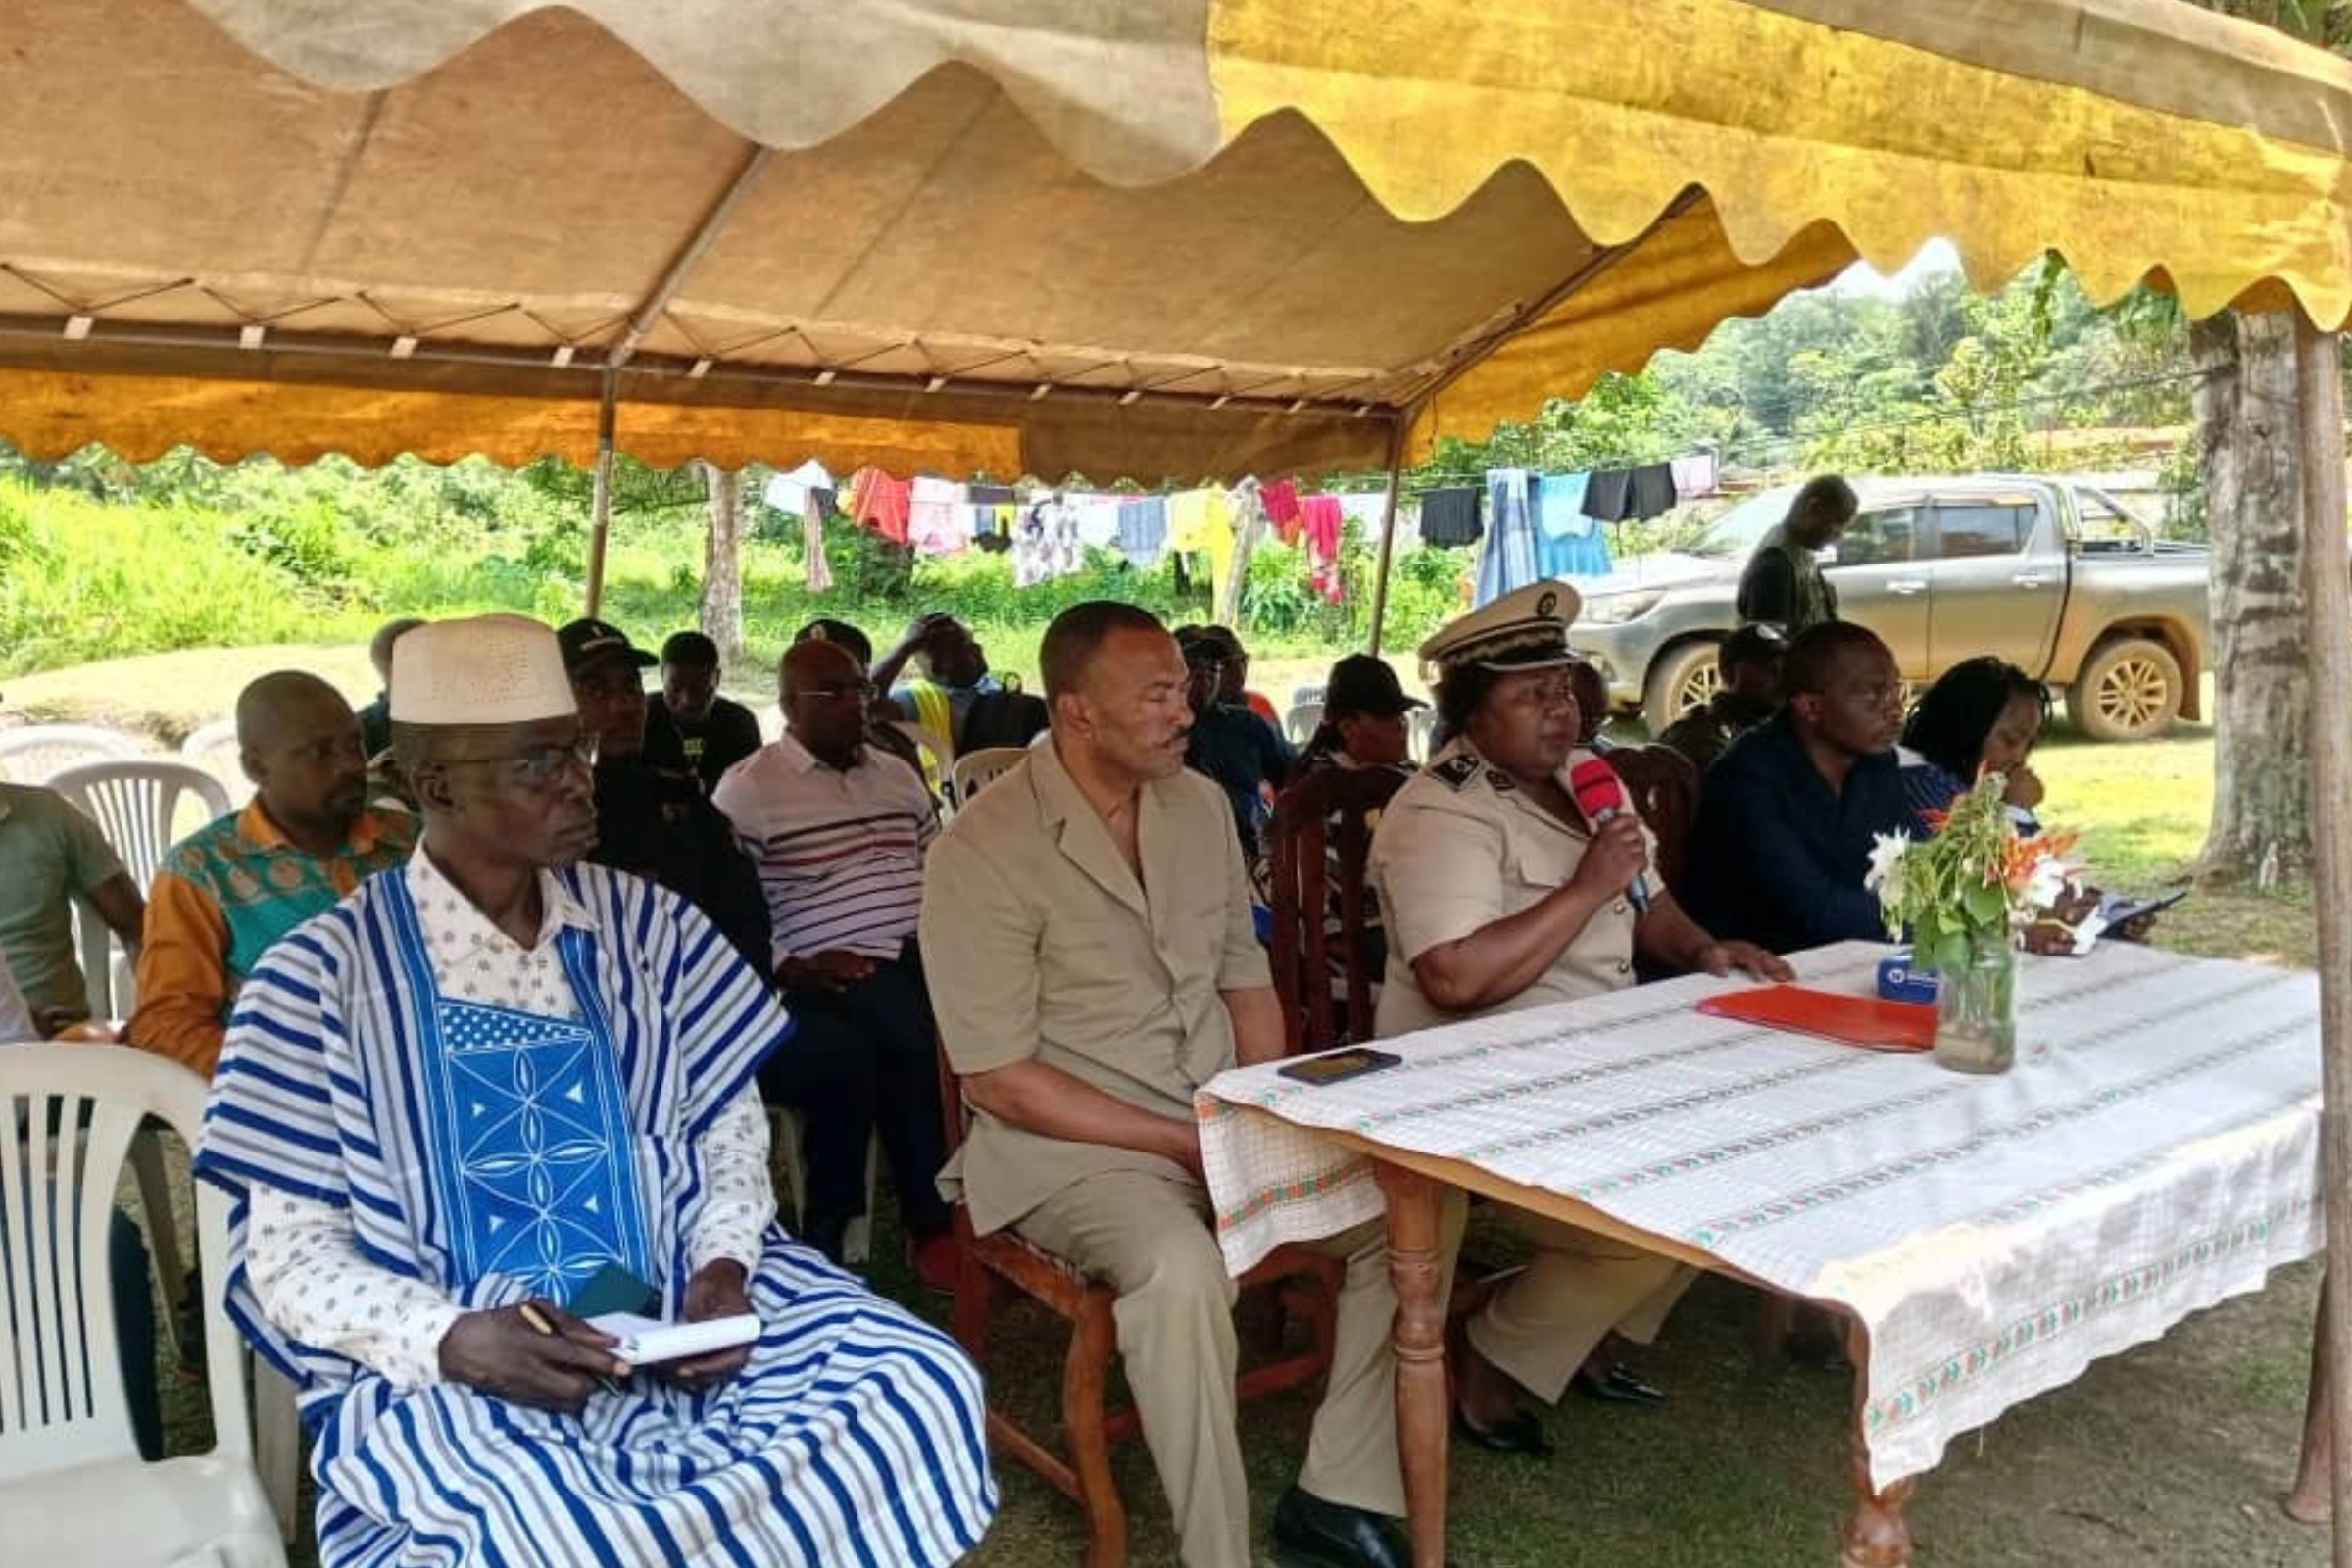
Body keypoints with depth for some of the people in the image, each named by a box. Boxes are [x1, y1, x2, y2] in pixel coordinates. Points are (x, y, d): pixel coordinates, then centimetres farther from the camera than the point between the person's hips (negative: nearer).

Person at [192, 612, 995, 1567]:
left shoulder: (648, 927, 7)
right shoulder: (321, 980, -1)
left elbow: (730, 1132, 13)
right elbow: (290, 1248, -1)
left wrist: (723, 1268, -8)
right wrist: (452, 1339, -19)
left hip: (678, 1318, 4)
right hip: (445, 1371, -4)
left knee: (924, 1390, -21)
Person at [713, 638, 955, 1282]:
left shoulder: (897, 775, 24)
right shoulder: (748, 789, 4)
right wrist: (793, 967, -17)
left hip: (922, 958, 5)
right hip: (832, 978, -5)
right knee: (910, 1038, -34)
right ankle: (932, 1224, -14)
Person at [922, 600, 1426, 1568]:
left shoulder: (1200, 804, 4)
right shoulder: (982, 849, -17)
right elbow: (1000, 1078, -17)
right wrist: (1187, 1142, -19)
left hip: (1226, 1121, 7)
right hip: (1069, 1144, -6)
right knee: (1181, 1271, -34)